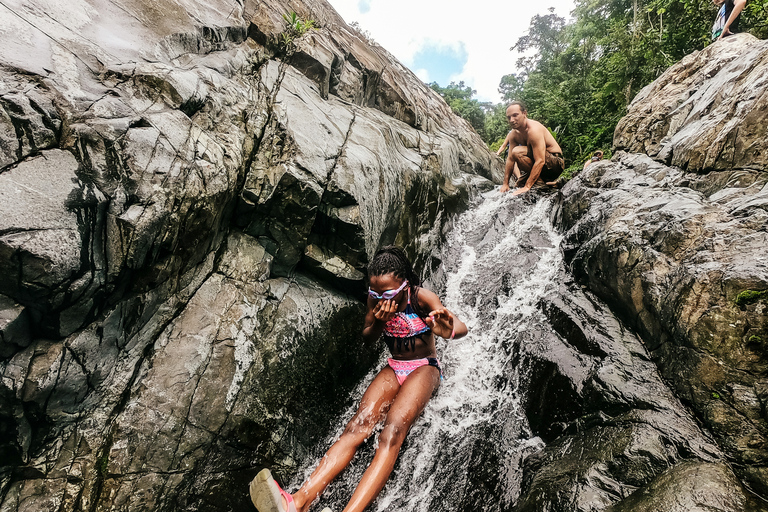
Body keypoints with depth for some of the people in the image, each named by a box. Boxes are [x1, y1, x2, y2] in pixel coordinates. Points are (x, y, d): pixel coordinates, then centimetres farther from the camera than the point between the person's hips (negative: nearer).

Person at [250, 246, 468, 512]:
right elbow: (367, 337, 5)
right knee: (357, 426, -20)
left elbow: (462, 326, -31)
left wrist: (448, 330, -57)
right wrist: (378, 322, -19)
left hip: (424, 368, -4)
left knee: (392, 432, -30)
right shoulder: (376, 298, -4)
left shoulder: (422, 297, -18)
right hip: (393, 368, 4)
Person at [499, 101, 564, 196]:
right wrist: (505, 184, -3)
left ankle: (538, 181, -16)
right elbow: (510, 159, 3)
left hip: (555, 163, -9)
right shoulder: (514, 133, 1)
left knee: (517, 152, -30)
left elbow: (540, 161, -32)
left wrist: (527, 187, -36)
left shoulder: (534, 129, -24)